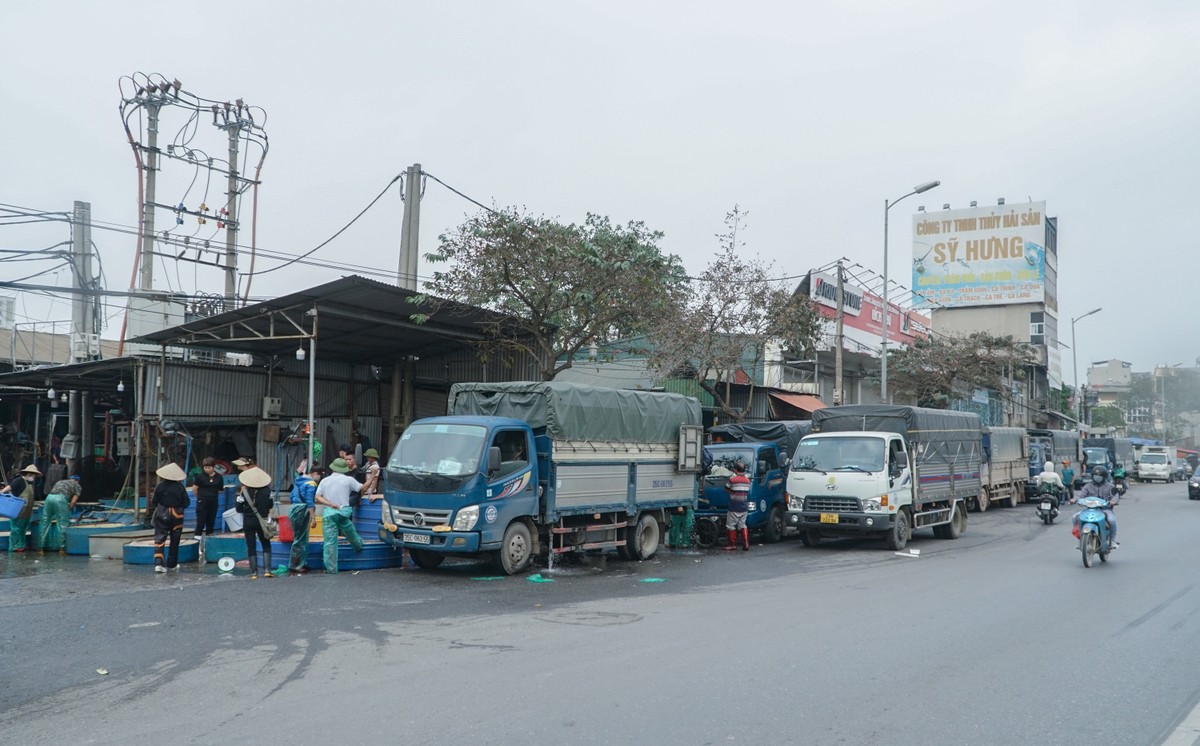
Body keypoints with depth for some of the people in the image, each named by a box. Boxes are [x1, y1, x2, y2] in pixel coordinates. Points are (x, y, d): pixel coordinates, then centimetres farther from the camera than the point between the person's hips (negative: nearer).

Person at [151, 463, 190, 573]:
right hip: (176, 516, 1)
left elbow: (154, 502, -2)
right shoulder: (180, 487, -8)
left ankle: (158, 563, -16)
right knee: (174, 541, 13)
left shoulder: (160, 486, -8)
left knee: (159, 539, 0)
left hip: (161, 515, -1)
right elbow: (186, 502, -4)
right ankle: (172, 564, 20)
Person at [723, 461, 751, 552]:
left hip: (734, 508, -6)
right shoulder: (747, 480, 7)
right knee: (742, 525, 14)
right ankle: (746, 544, 6)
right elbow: (748, 491, 11)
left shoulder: (732, 479, -13)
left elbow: (726, 489, -2)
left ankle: (733, 545, 7)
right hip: (744, 507, 6)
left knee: (731, 526, 5)